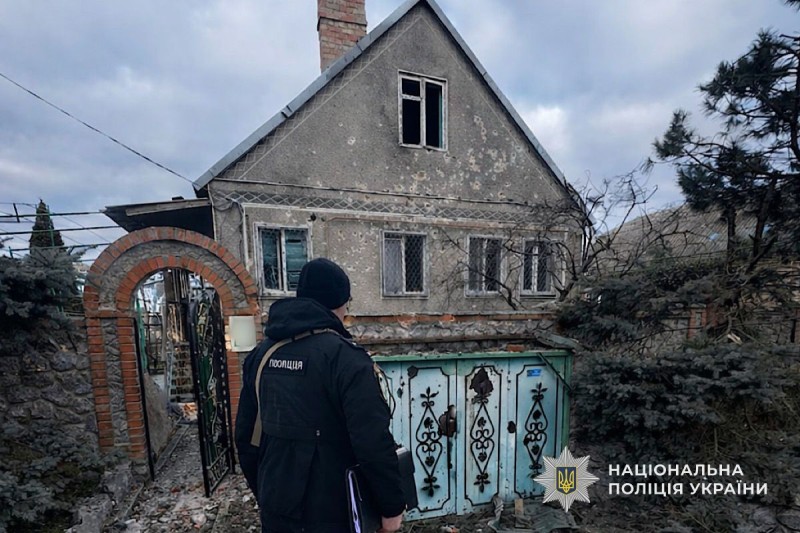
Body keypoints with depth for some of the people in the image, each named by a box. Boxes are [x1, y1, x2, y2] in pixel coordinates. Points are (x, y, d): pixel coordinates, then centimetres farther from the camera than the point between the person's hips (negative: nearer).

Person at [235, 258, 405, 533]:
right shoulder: (345, 356, -22)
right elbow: (373, 443, -24)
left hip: (277, 506, 6)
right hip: (330, 511, -5)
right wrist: (392, 507, -10)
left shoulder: (262, 352, -1)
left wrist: (263, 490, 18)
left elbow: (246, 433, 7)